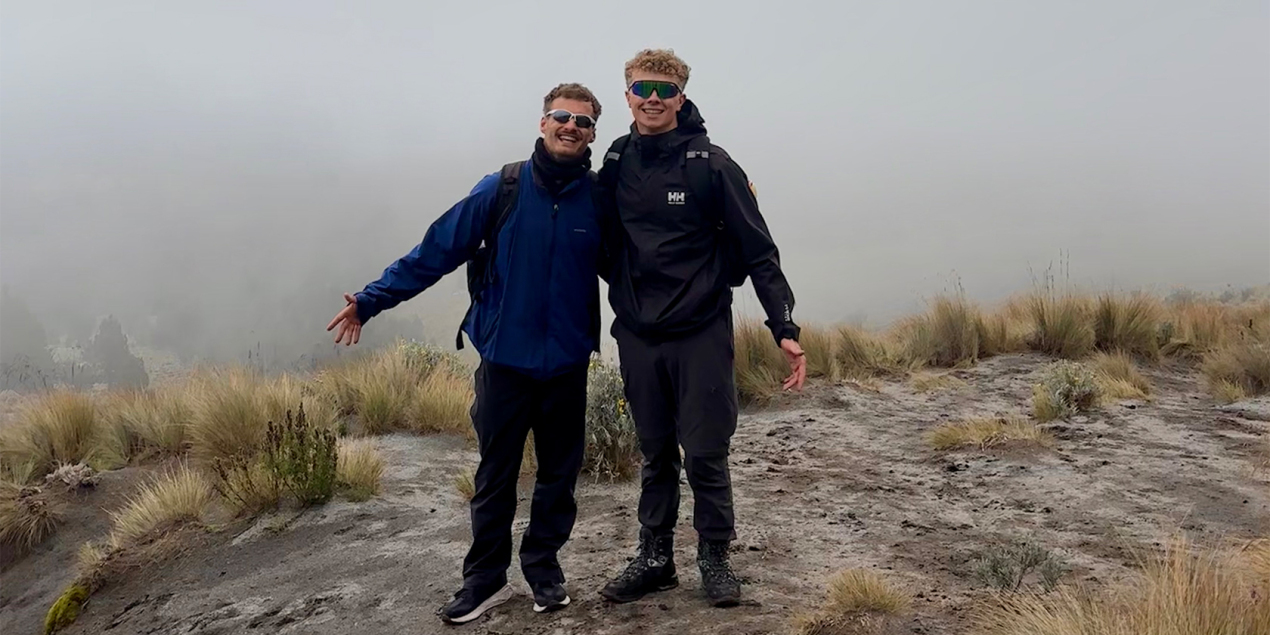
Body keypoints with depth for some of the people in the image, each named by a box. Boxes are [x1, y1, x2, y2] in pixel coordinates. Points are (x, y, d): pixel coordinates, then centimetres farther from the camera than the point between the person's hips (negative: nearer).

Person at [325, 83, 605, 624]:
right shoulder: (503, 187, -7)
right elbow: (437, 250, -6)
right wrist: (370, 300, -8)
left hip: (567, 365, 1)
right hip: (505, 359, -1)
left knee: (559, 473, 13)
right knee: (495, 476, 9)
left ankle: (544, 567, 31)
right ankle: (485, 579, 23)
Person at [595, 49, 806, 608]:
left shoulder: (711, 164, -7)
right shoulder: (615, 165, 4)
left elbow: (758, 251, -8)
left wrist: (785, 328, -14)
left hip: (701, 335, -3)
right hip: (637, 337, 4)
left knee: (705, 454, 3)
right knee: (655, 455, 14)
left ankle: (714, 557, 21)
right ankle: (654, 559, 27)